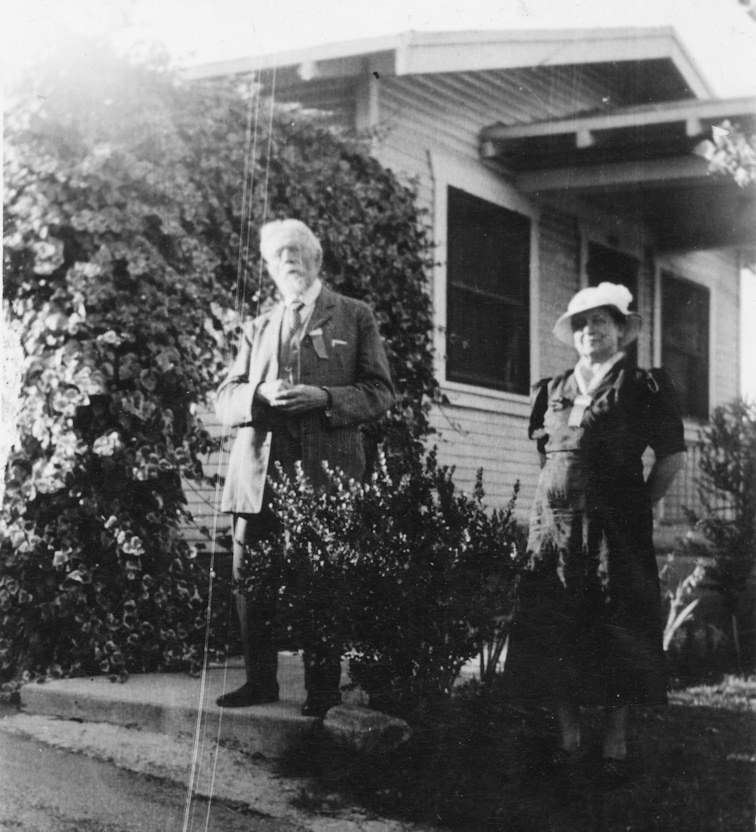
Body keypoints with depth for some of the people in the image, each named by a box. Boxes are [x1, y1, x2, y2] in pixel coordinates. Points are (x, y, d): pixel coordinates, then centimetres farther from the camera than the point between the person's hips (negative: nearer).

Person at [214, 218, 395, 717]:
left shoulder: (355, 317, 10)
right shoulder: (258, 328, 21)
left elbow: (380, 394, 4)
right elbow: (225, 399, 15)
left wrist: (323, 398, -12)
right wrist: (260, 395, -7)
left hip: (324, 470, -3)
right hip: (258, 470, 4)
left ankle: (324, 688, 8)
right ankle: (260, 680, 14)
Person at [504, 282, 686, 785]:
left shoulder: (644, 388, 0)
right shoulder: (551, 391, 13)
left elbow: (673, 456, 0)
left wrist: (639, 507, 1)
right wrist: (560, 500, 13)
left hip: (617, 532, -4)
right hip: (555, 529, 4)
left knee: (618, 638, -1)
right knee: (555, 637, 2)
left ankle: (616, 747, 8)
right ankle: (569, 739, 12)